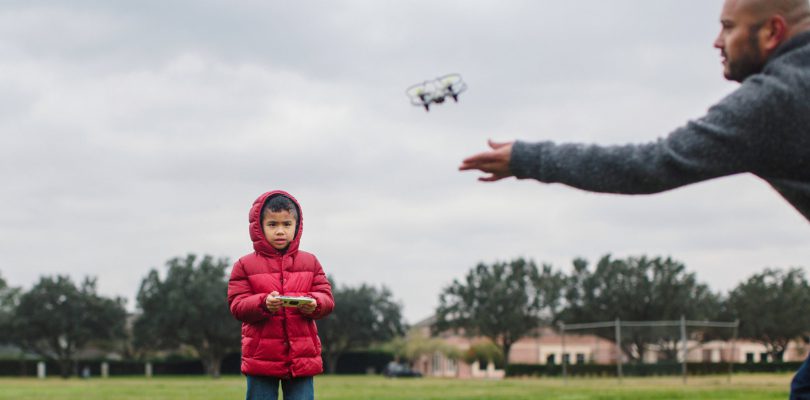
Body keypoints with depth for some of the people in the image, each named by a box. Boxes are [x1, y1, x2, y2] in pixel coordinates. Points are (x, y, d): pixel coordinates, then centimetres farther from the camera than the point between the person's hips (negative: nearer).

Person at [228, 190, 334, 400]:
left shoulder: (310, 262, 9)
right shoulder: (245, 265, 2)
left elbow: (327, 298, 4)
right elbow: (237, 305, -6)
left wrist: (314, 304, -20)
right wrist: (264, 303, -25)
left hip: (302, 355, 2)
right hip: (261, 357, -2)